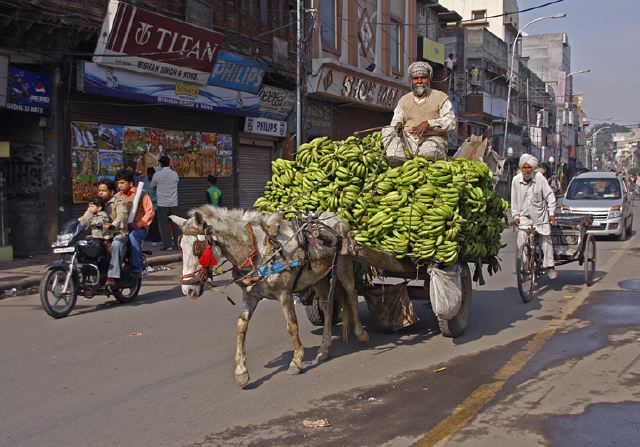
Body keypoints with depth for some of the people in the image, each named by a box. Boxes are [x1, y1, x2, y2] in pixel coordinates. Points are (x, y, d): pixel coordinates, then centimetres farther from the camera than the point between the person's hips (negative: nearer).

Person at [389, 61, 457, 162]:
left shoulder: (440, 97, 9)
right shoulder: (404, 100, 21)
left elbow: (451, 122, -3)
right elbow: (395, 120, 18)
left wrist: (428, 123, -18)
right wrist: (398, 124, -9)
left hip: (433, 139, -4)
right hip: (409, 138, 4)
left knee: (427, 151, -40)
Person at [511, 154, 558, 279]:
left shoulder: (539, 178, -10)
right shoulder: (516, 180, -5)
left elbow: (550, 196, -5)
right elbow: (514, 200, 5)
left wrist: (551, 213, -8)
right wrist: (515, 216, 2)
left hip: (540, 215, -1)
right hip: (524, 217, 1)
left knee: (546, 240, 1)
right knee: (521, 241, -13)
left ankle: (550, 266, 12)